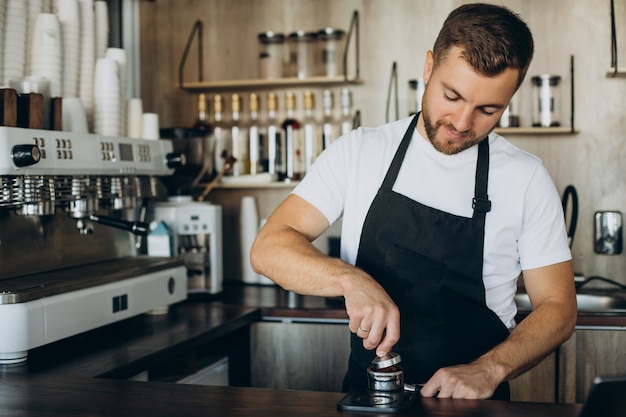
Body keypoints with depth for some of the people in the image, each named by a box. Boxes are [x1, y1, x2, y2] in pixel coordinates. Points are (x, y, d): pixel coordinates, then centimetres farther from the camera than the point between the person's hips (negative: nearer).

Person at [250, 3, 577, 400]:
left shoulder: (526, 178, -2)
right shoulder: (357, 152, -1)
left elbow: (558, 307, 1)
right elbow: (269, 248, -6)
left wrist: (489, 369, -15)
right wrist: (351, 279, -23)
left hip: (472, 399, 1)